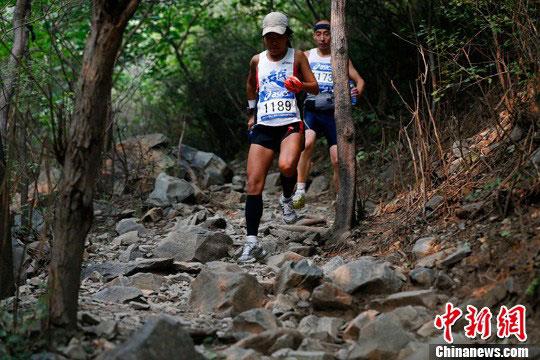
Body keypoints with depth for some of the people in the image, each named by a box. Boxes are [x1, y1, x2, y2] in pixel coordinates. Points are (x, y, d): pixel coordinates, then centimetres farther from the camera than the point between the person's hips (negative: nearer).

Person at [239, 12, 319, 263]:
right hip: (263, 127, 3)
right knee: (254, 184, -8)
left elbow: (315, 88, 2)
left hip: (290, 124, -3)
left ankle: (287, 199, 2)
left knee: (287, 166, -33)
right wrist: (251, 113, 30)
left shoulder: (297, 57, 4)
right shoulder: (257, 61, 13)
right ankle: (252, 242, -4)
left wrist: (301, 86, -19)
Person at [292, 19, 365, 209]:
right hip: (311, 110, 0)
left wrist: (358, 91, -18)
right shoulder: (306, 56, 9)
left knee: (338, 160, -5)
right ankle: (300, 190, -28)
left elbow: (359, 80, 4)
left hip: (333, 112, 1)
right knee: (307, 142, -31)